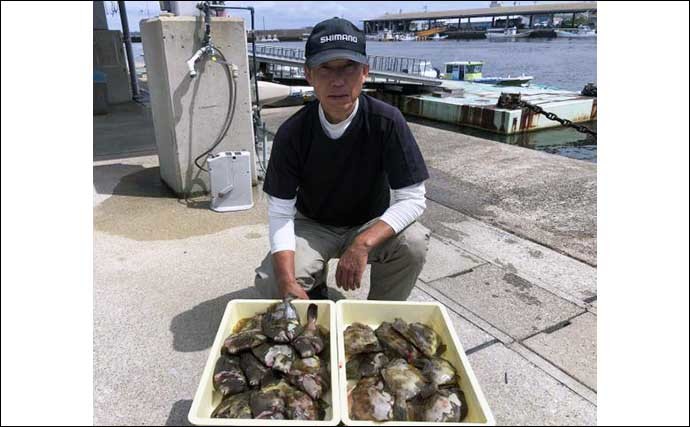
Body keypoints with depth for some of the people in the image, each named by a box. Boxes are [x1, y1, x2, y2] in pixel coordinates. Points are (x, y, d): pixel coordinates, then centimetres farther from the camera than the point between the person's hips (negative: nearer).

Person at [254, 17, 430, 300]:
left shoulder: (387, 122, -21)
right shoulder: (292, 133, -18)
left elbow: (412, 199, -21)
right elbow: (280, 212, -17)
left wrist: (363, 244, -37)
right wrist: (288, 282, -33)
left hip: (372, 224, 0)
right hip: (312, 226, 1)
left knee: (413, 243, -31)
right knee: (269, 284, -25)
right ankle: (317, 296, 12)